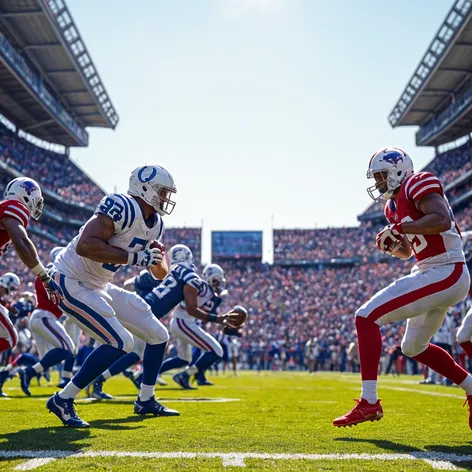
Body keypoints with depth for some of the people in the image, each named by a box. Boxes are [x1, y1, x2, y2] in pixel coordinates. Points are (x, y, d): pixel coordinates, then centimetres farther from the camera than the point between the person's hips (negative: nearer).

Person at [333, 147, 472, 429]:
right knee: (414, 347, 25)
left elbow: (442, 220, -26)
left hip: (445, 274, -11)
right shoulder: (395, 205, 18)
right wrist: (391, 245, 6)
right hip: (437, 277, 11)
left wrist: (398, 228, -22)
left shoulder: (418, 184, -10)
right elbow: (406, 252, 26)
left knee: (367, 317, -15)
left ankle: (369, 402, -16)